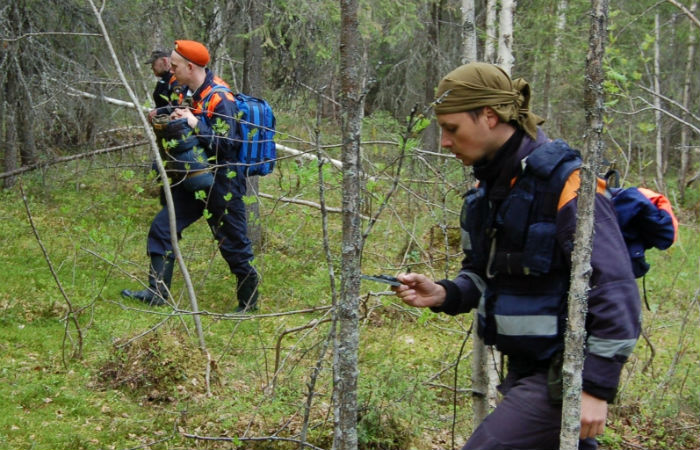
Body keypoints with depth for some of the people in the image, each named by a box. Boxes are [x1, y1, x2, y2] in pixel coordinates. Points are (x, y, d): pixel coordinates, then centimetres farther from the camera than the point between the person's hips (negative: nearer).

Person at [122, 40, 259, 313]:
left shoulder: (219, 98, -20)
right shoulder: (192, 93, 8)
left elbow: (224, 144, -26)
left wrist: (193, 123, -27)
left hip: (222, 185, -9)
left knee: (233, 245, 2)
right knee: (162, 227, 6)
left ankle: (249, 303, 18)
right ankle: (156, 292, 12)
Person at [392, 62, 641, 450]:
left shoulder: (562, 183, -20)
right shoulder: (489, 188, 7)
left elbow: (616, 290, -22)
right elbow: (482, 273, 19)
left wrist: (598, 388, -22)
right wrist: (444, 294, -3)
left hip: (562, 375, -8)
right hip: (524, 370, 8)